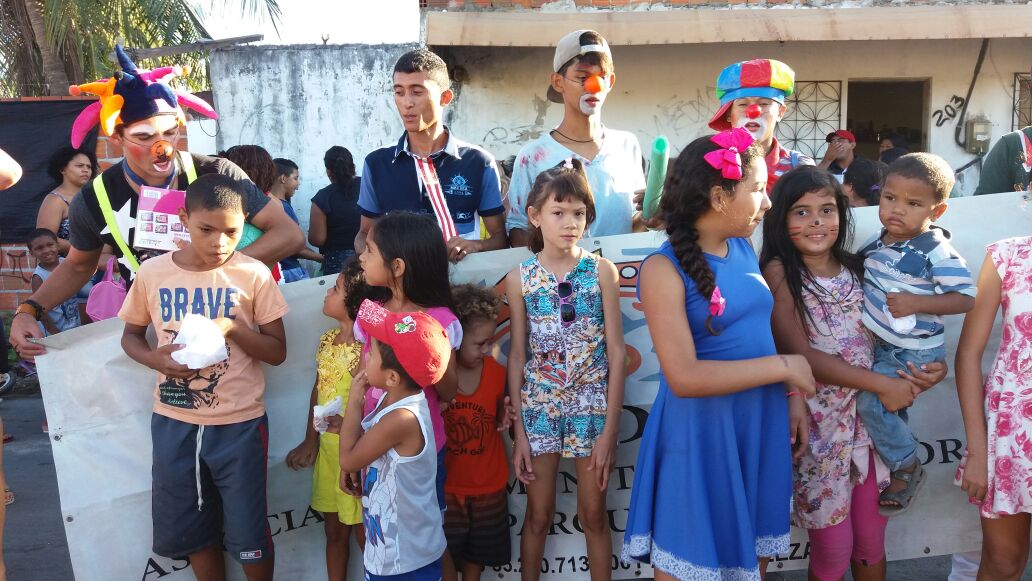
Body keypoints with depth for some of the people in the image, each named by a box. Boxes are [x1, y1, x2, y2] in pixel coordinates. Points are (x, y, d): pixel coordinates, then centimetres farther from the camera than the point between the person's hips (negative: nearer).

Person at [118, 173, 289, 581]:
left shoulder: (254, 275, -10)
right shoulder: (152, 273, -4)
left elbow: (277, 352, -5)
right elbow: (130, 335, 10)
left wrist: (234, 328, -23)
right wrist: (156, 359, -11)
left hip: (239, 423, -2)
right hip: (173, 421, 3)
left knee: (247, 533, 9)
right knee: (188, 530, 18)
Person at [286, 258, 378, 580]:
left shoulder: (366, 351, -22)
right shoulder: (327, 340, 2)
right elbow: (318, 390, 11)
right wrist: (310, 441, 12)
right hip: (327, 445, 7)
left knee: (363, 533, 8)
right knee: (333, 529, 20)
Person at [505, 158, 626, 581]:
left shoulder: (601, 270, -7)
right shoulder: (519, 278, -3)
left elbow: (617, 351, -6)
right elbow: (517, 355, 1)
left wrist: (611, 427, -9)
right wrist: (518, 429, -1)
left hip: (592, 405, -1)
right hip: (539, 407, 1)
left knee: (594, 515, 11)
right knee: (539, 514, 12)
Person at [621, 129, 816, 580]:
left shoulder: (743, 249, 5)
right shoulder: (665, 268, -19)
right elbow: (684, 377, -25)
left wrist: (793, 394, 6)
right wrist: (783, 367, -19)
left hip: (762, 423, 7)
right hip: (702, 433, -7)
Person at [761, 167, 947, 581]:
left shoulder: (856, 267, 5)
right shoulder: (778, 273, -10)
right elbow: (799, 354, -16)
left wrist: (926, 367, -10)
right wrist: (881, 384, -16)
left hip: (869, 418, 5)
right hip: (818, 426, -4)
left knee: (871, 538, 15)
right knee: (832, 547, 7)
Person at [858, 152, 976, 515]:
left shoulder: (936, 252, -21)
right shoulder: (878, 241, 0)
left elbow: (966, 298, -20)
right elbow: (860, 276, 18)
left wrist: (917, 302, -28)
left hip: (913, 353, -7)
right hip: (880, 346, 7)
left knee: (871, 402, -12)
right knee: (892, 409, 18)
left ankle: (908, 468, 8)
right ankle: (900, 462, 37)